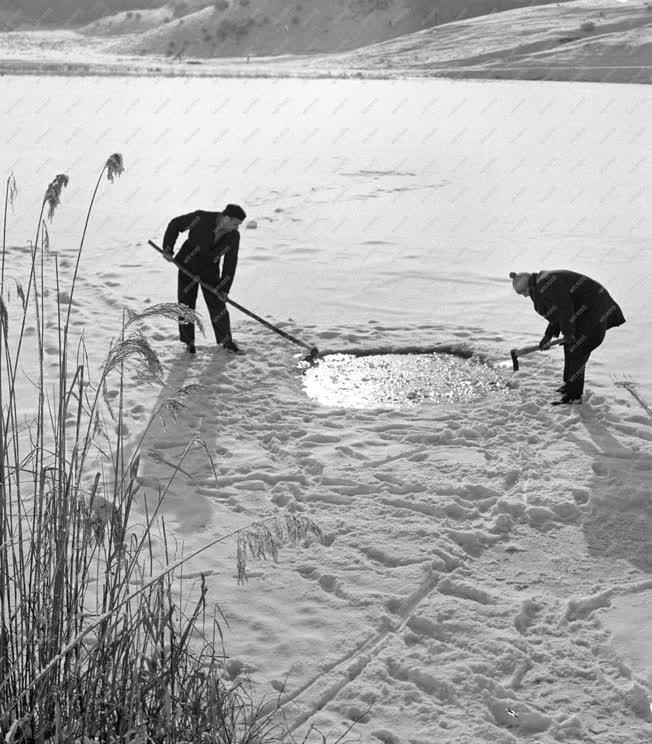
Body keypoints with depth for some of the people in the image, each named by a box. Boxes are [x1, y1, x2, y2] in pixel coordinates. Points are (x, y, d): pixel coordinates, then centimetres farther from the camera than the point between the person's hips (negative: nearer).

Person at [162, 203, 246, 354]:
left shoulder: (233, 236, -12)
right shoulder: (201, 219, -24)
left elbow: (230, 263, -8)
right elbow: (175, 225, -10)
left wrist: (224, 289, -11)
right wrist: (168, 249, -10)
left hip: (210, 271, 3)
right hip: (188, 267, -2)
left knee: (218, 305, 2)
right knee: (186, 305, 3)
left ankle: (226, 341, 18)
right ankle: (188, 341, 19)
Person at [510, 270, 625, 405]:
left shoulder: (545, 284, -20)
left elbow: (564, 308, -22)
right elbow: (558, 311, 17)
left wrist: (568, 332, -12)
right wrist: (548, 336, 11)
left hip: (594, 312, -11)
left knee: (575, 351, -7)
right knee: (569, 347, 19)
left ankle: (574, 396, -3)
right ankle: (570, 384, 33)